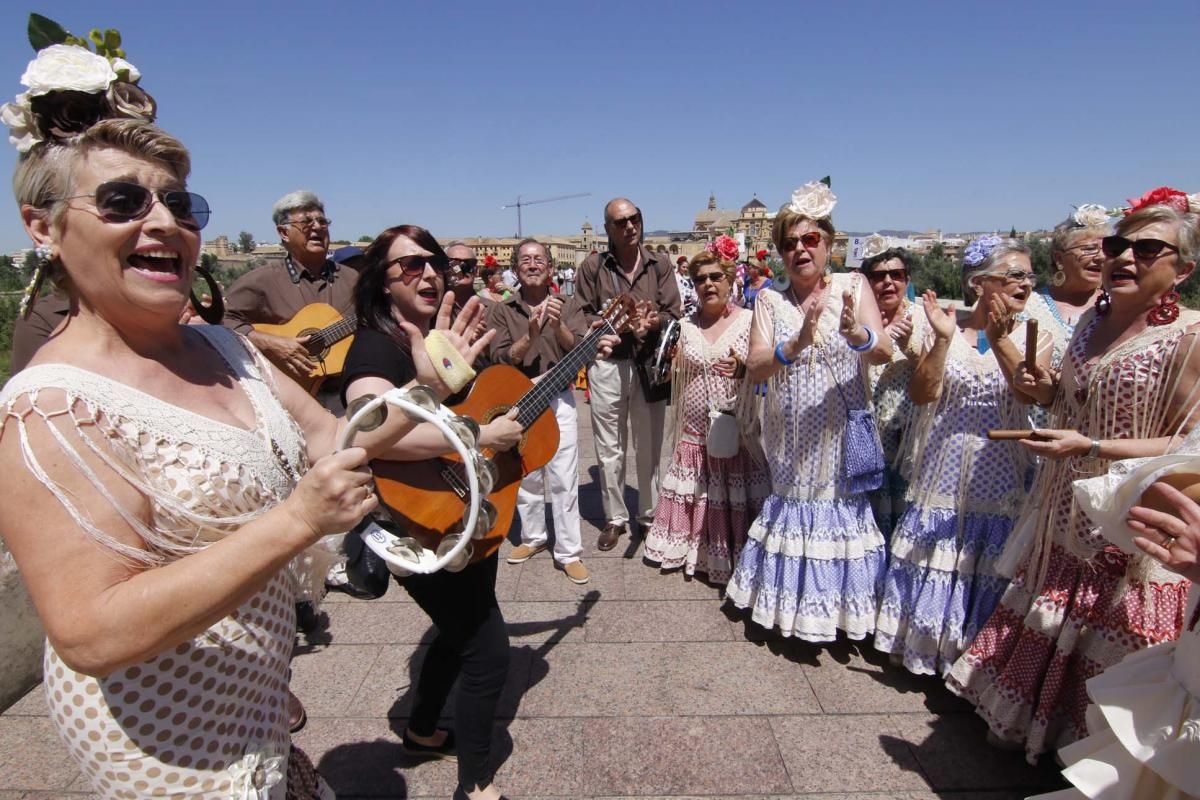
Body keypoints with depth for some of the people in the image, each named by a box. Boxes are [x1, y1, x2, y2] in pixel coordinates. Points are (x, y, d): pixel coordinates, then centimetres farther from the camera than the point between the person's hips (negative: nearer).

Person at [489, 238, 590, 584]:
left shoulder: (568, 306, 4)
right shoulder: (501, 311, 3)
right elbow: (499, 360, -8)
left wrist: (559, 327, -24)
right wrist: (530, 335, -22)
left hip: (558, 399, -1)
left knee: (563, 478, -2)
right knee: (526, 475, 12)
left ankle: (569, 552, 7)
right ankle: (533, 537, 31)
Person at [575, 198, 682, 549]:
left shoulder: (659, 263, 4)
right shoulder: (592, 266, 0)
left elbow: (673, 312, 1)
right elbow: (584, 317, -2)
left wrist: (652, 322, -19)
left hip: (650, 364, 1)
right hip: (607, 365, -1)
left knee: (650, 445, 9)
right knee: (609, 448, 8)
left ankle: (650, 514, 25)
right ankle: (615, 518, 23)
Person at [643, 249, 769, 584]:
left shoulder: (749, 320, -3)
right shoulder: (685, 326, 7)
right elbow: (677, 376, 12)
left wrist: (743, 369, -24)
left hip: (736, 431, -3)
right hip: (694, 431, 3)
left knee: (735, 499, 2)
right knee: (695, 495, 11)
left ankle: (733, 555, 18)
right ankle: (693, 549, 27)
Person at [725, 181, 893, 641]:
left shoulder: (853, 287, 0)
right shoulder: (771, 301, 1)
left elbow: (884, 351, -13)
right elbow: (755, 367, -12)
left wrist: (856, 334, -36)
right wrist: (796, 344, -32)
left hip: (841, 435, 0)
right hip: (791, 442, 1)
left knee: (840, 513, 6)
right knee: (794, 513, 8)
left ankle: (837, 603, 28)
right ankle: (794, 605, 28)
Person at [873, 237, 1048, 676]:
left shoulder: (1034, 336, 1)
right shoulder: (945, 329, -1)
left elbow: (1031, 392, -17)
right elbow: (921, 394, -10)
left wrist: (999, 339, -27)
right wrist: (943, 340, -20)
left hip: (999, 474, 0)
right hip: (944, 471, 0)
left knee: (986, 567, 8)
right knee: (932, 558, 8)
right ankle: (924, 645, 28)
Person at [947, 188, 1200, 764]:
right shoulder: (1096, 318, 5)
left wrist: (1091, 447, -26)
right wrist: (1046, 392, -3)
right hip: (1065, 516, 7)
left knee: (1105, 646, 8)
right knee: (1044, 619, 21)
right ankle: (1030, 722, 44)